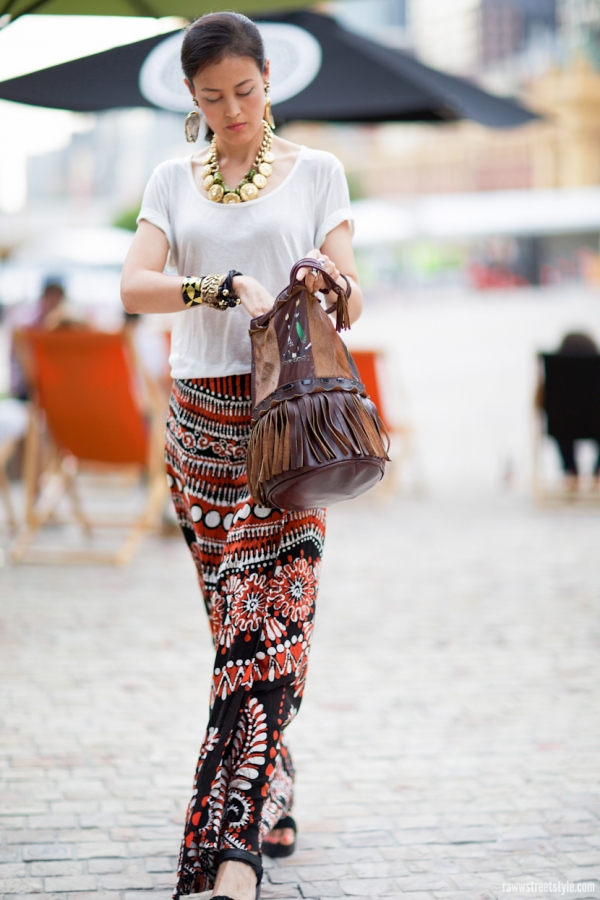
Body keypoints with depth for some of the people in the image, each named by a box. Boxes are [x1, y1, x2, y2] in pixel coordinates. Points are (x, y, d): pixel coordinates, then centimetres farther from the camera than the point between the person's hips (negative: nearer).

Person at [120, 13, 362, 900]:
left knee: (271, 620, -13)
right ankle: (270, 797, 21)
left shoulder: (315, 171, 7)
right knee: (234, 619, 6)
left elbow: (351, 300, 2)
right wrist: (225, 287, -20)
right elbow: (135, 285, -3)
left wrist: (335, 287, -22)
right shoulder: (174, 180, 12)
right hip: (203, 414, 3)